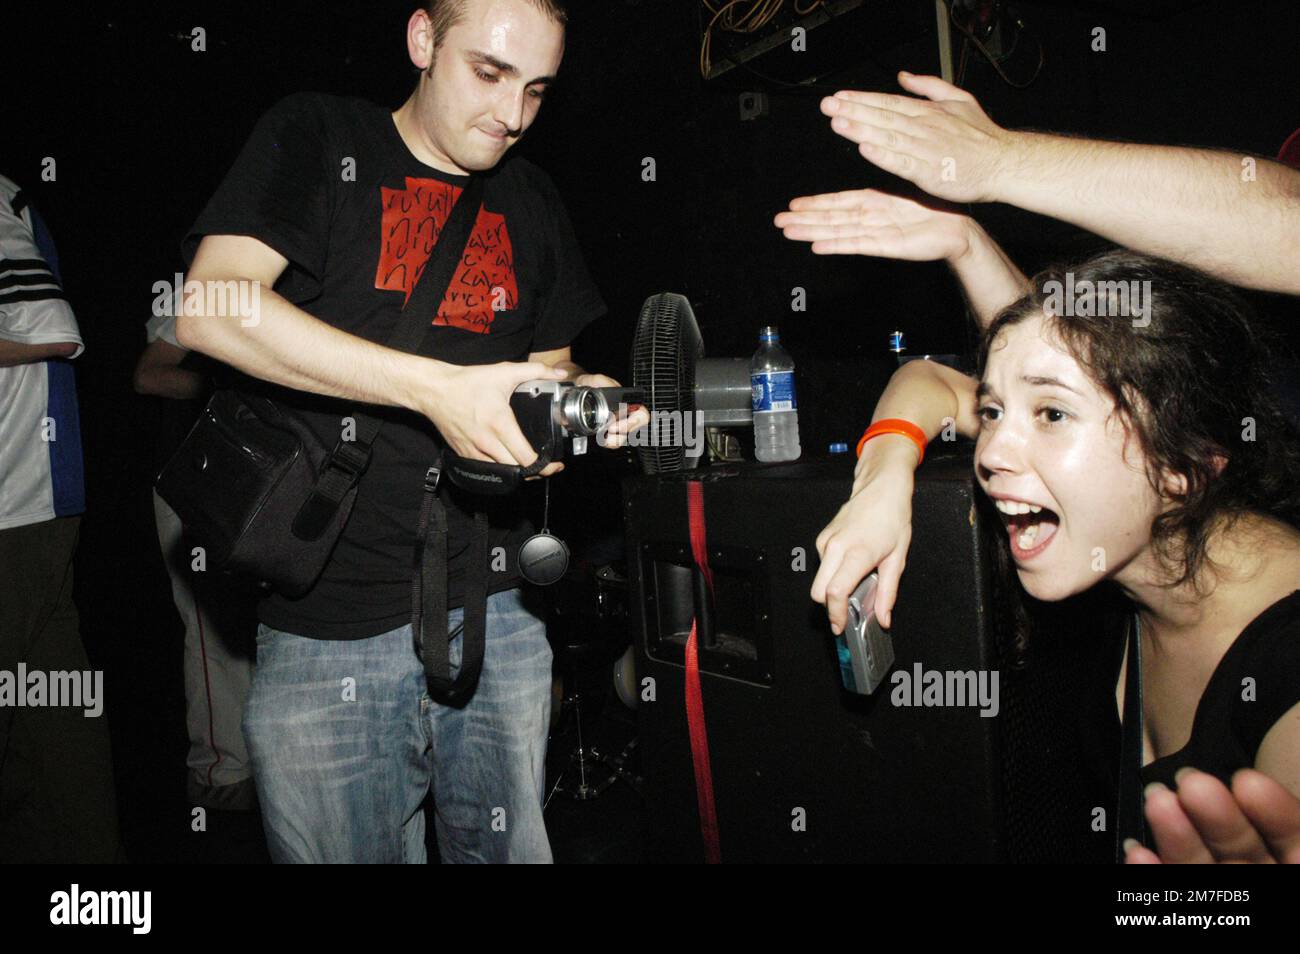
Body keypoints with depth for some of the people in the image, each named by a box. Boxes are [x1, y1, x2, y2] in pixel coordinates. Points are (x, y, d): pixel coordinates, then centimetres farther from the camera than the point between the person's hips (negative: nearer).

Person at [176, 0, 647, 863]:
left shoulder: (531, 202, 15)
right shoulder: (319, 139, 1)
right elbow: (212, 308, -14)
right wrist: (440, 388, -22)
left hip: (496, 615, 4)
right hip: (327, 630, -4)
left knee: (511, 850, 12)